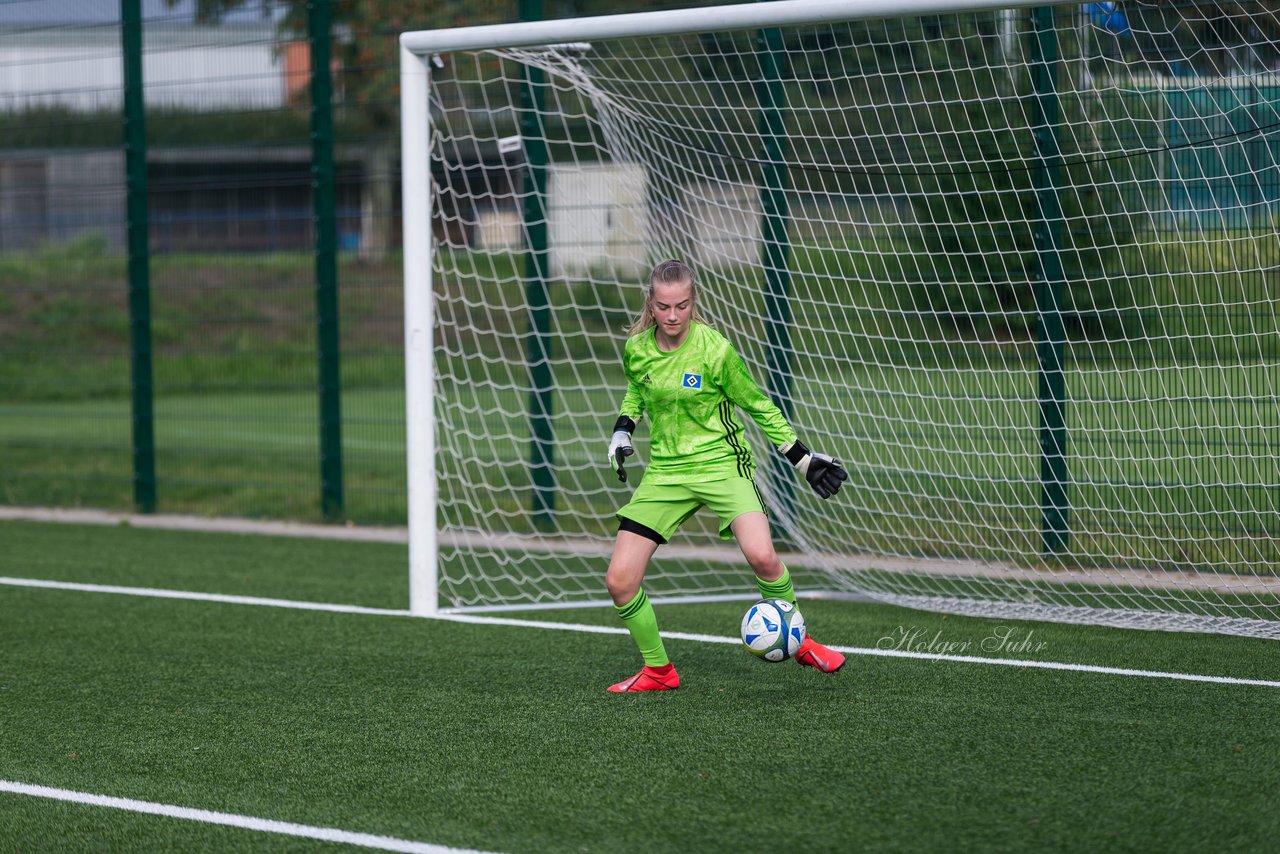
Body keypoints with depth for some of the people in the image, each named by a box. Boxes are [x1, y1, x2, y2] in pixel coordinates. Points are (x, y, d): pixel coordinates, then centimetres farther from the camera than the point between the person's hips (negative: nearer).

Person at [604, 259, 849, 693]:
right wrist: (622, 429, 7)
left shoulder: (715, 349, -13)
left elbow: (758, 406, -1)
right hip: (665, 472, 4)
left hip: (721, 463, -4)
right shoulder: (637, 348, -1)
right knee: (619, 580, -7)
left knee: (761, 555, -28)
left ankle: (798, 641, -1)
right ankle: (658, 671, 15)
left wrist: (803, 458, 1)